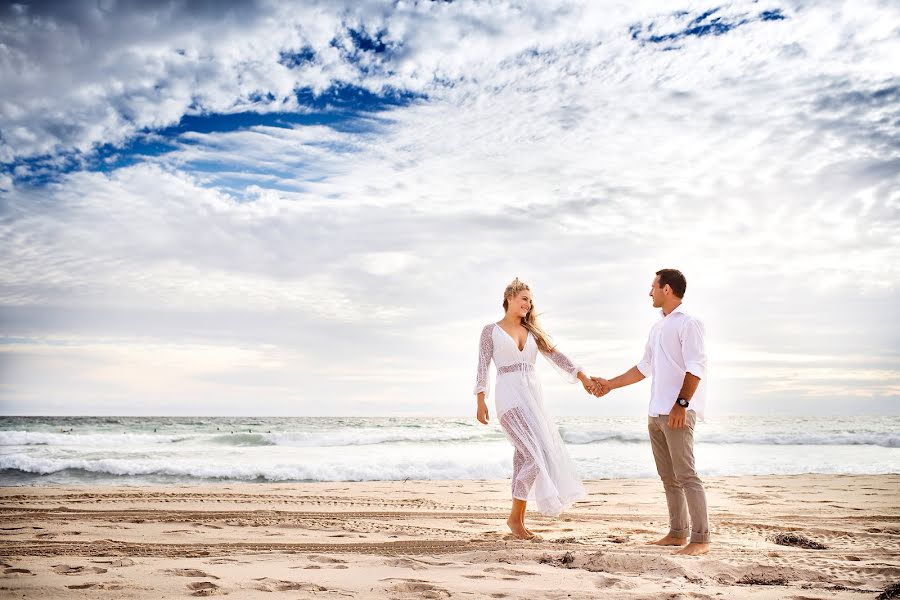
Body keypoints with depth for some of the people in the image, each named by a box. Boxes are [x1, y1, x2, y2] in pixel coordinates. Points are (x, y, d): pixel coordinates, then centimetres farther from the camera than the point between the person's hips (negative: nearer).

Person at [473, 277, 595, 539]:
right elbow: (483, 367, -1)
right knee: (536, 455, -16)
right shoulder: (491, 331, 3)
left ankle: (519, 520, 14)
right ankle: (515, 517, -2)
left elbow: (555, 356, 7)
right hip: (509, 397, -6)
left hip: (533, 396, 6)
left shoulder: (532, 331, 16)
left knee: (525, 458, 5)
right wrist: (481, 401, -10)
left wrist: (582, 376, -5)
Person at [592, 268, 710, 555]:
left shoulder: (688, 323, -6)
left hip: (678, 412, -9)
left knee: (685, 475, -9)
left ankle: (701, 539, -5)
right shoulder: (657, 328, 20)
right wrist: (610, 384, 27)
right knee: (668, 477, 11)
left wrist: (682, 404, -21)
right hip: (656, 413, 9)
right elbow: (644, 368, 27)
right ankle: (677, 533, 17)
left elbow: (696, 368, -14)